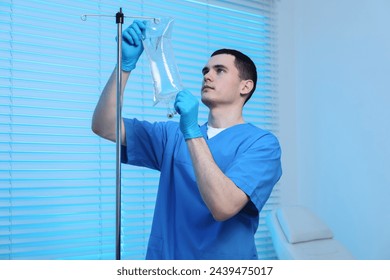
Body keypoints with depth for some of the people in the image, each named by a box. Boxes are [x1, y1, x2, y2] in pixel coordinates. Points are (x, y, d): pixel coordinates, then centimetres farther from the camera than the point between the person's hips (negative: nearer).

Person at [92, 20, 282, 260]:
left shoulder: (262, 143, -7)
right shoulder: (173, 133, 8)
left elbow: (223, 207, -20)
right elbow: (104, 126, -1)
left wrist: (192, 133, -20)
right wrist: (126, 63, -10)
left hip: (226, 262, -4)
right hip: (166, 255, 4)